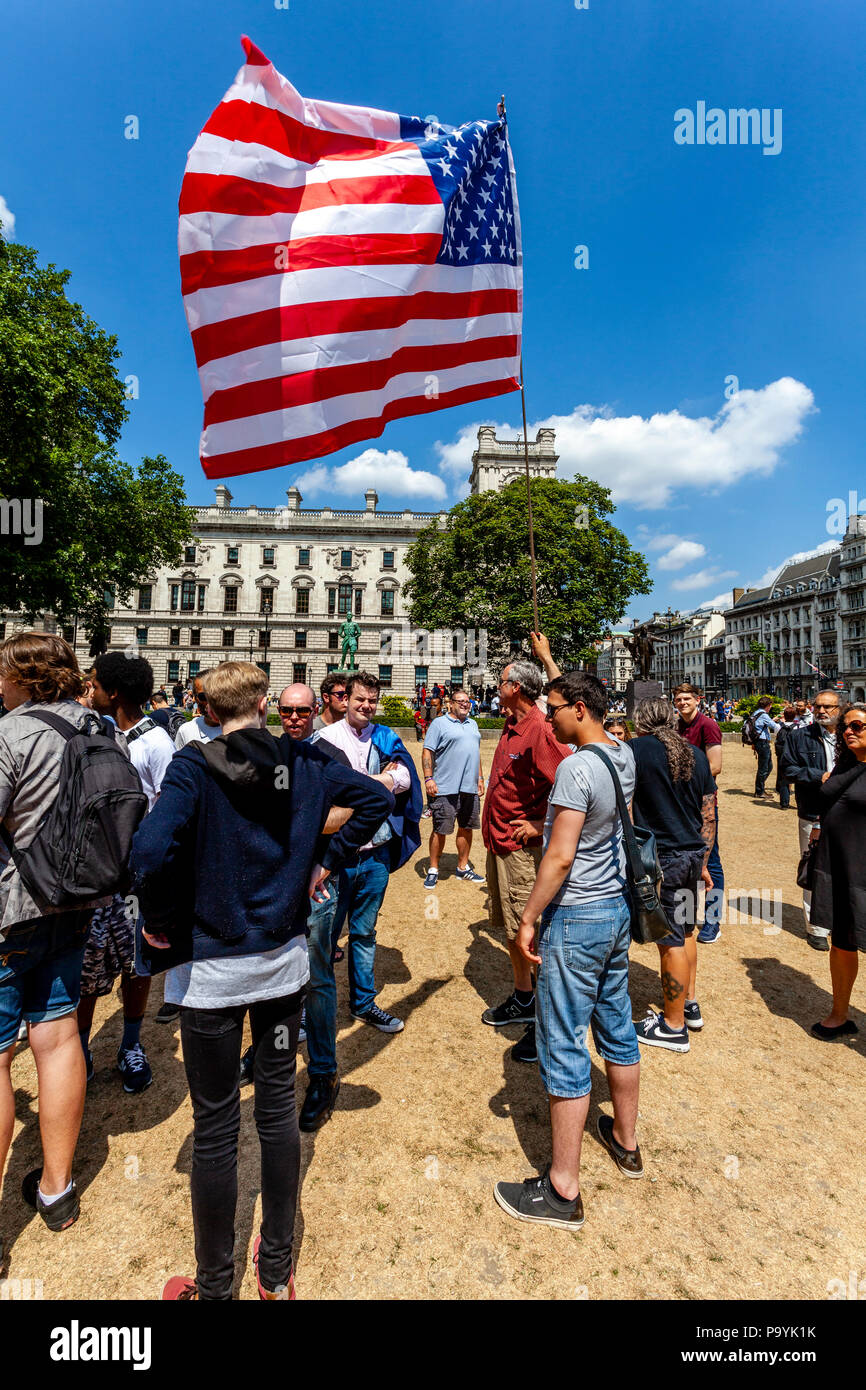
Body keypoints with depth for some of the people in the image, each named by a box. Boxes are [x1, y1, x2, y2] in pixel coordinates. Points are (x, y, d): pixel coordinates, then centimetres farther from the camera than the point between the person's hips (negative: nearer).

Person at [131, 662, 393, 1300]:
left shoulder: (194, 766, -15)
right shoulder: (304, 761, -4)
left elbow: (151, 853, -29)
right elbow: (377, 799, 1)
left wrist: (160, 924, -12)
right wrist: (329, 861, 3)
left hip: (212, 966, -3)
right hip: (284, 958, 4)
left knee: (215, 1127, 14)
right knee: (278, 1105, 19)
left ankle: (215, 1285, 34)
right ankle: (277, 1270, 38)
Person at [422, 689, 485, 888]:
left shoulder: (472, 724, 18)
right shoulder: (439, 723, -2)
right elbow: (427, 752, -6)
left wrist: (480, 777, 19)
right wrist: (428, 778, -15)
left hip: (470, 788, 6)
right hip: (445, 788, -6)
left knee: (466, 828, 13)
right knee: (440, 830, -1)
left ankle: (463, 868, 26)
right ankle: (433, 870, 12)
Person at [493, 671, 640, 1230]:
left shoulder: (576, 768, -23)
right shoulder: (624, 754, 1)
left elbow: (560, 857, -25)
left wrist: (528, 918, -15)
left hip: (576, 917, -9)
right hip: (619, 909, 9)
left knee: (565, 1049, 3)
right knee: (617, 1028, 22)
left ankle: (563, 1190, 17)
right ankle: (626, 1140, 42)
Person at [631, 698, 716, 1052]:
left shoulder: (636, 750, -10)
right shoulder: (696, 754, 8)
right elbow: (709, 816, 11)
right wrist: (703, 862, 18)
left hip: (661, 858, -7)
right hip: (693, 852, 7)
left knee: (671, 942, 3)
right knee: (685, 932, 22)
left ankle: (673, 1026, 17)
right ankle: (690, 1005, 37)